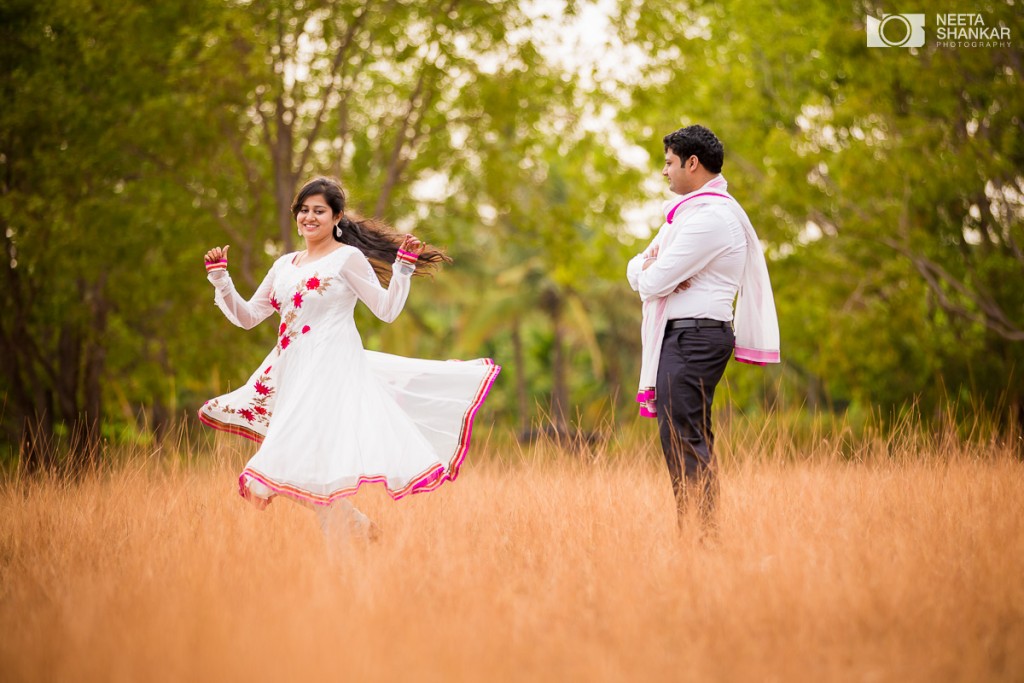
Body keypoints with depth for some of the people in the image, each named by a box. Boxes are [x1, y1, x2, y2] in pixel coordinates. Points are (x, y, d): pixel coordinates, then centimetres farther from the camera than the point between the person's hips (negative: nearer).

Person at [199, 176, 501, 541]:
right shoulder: (285, 265, 18)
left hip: (331, 373, -7)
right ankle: (357, 527, 10)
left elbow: (386, 309, -3)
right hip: (293, 374, 7)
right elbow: (246, 317, 20)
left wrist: (403, 267, -13)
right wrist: (220, 279, 10)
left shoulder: (348, 257, 0)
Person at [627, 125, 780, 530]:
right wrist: (650, 267, -6)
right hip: (680, 336, 11)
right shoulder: (687, 209, 20)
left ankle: (700, 531, -14)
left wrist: (649, 271, 6)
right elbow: (637, 270, 18)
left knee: (683, 440, -13)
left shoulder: (710, 216, -15)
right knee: (692, 441, 10)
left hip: (693, 338, -11)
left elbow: (653, 282, -18)